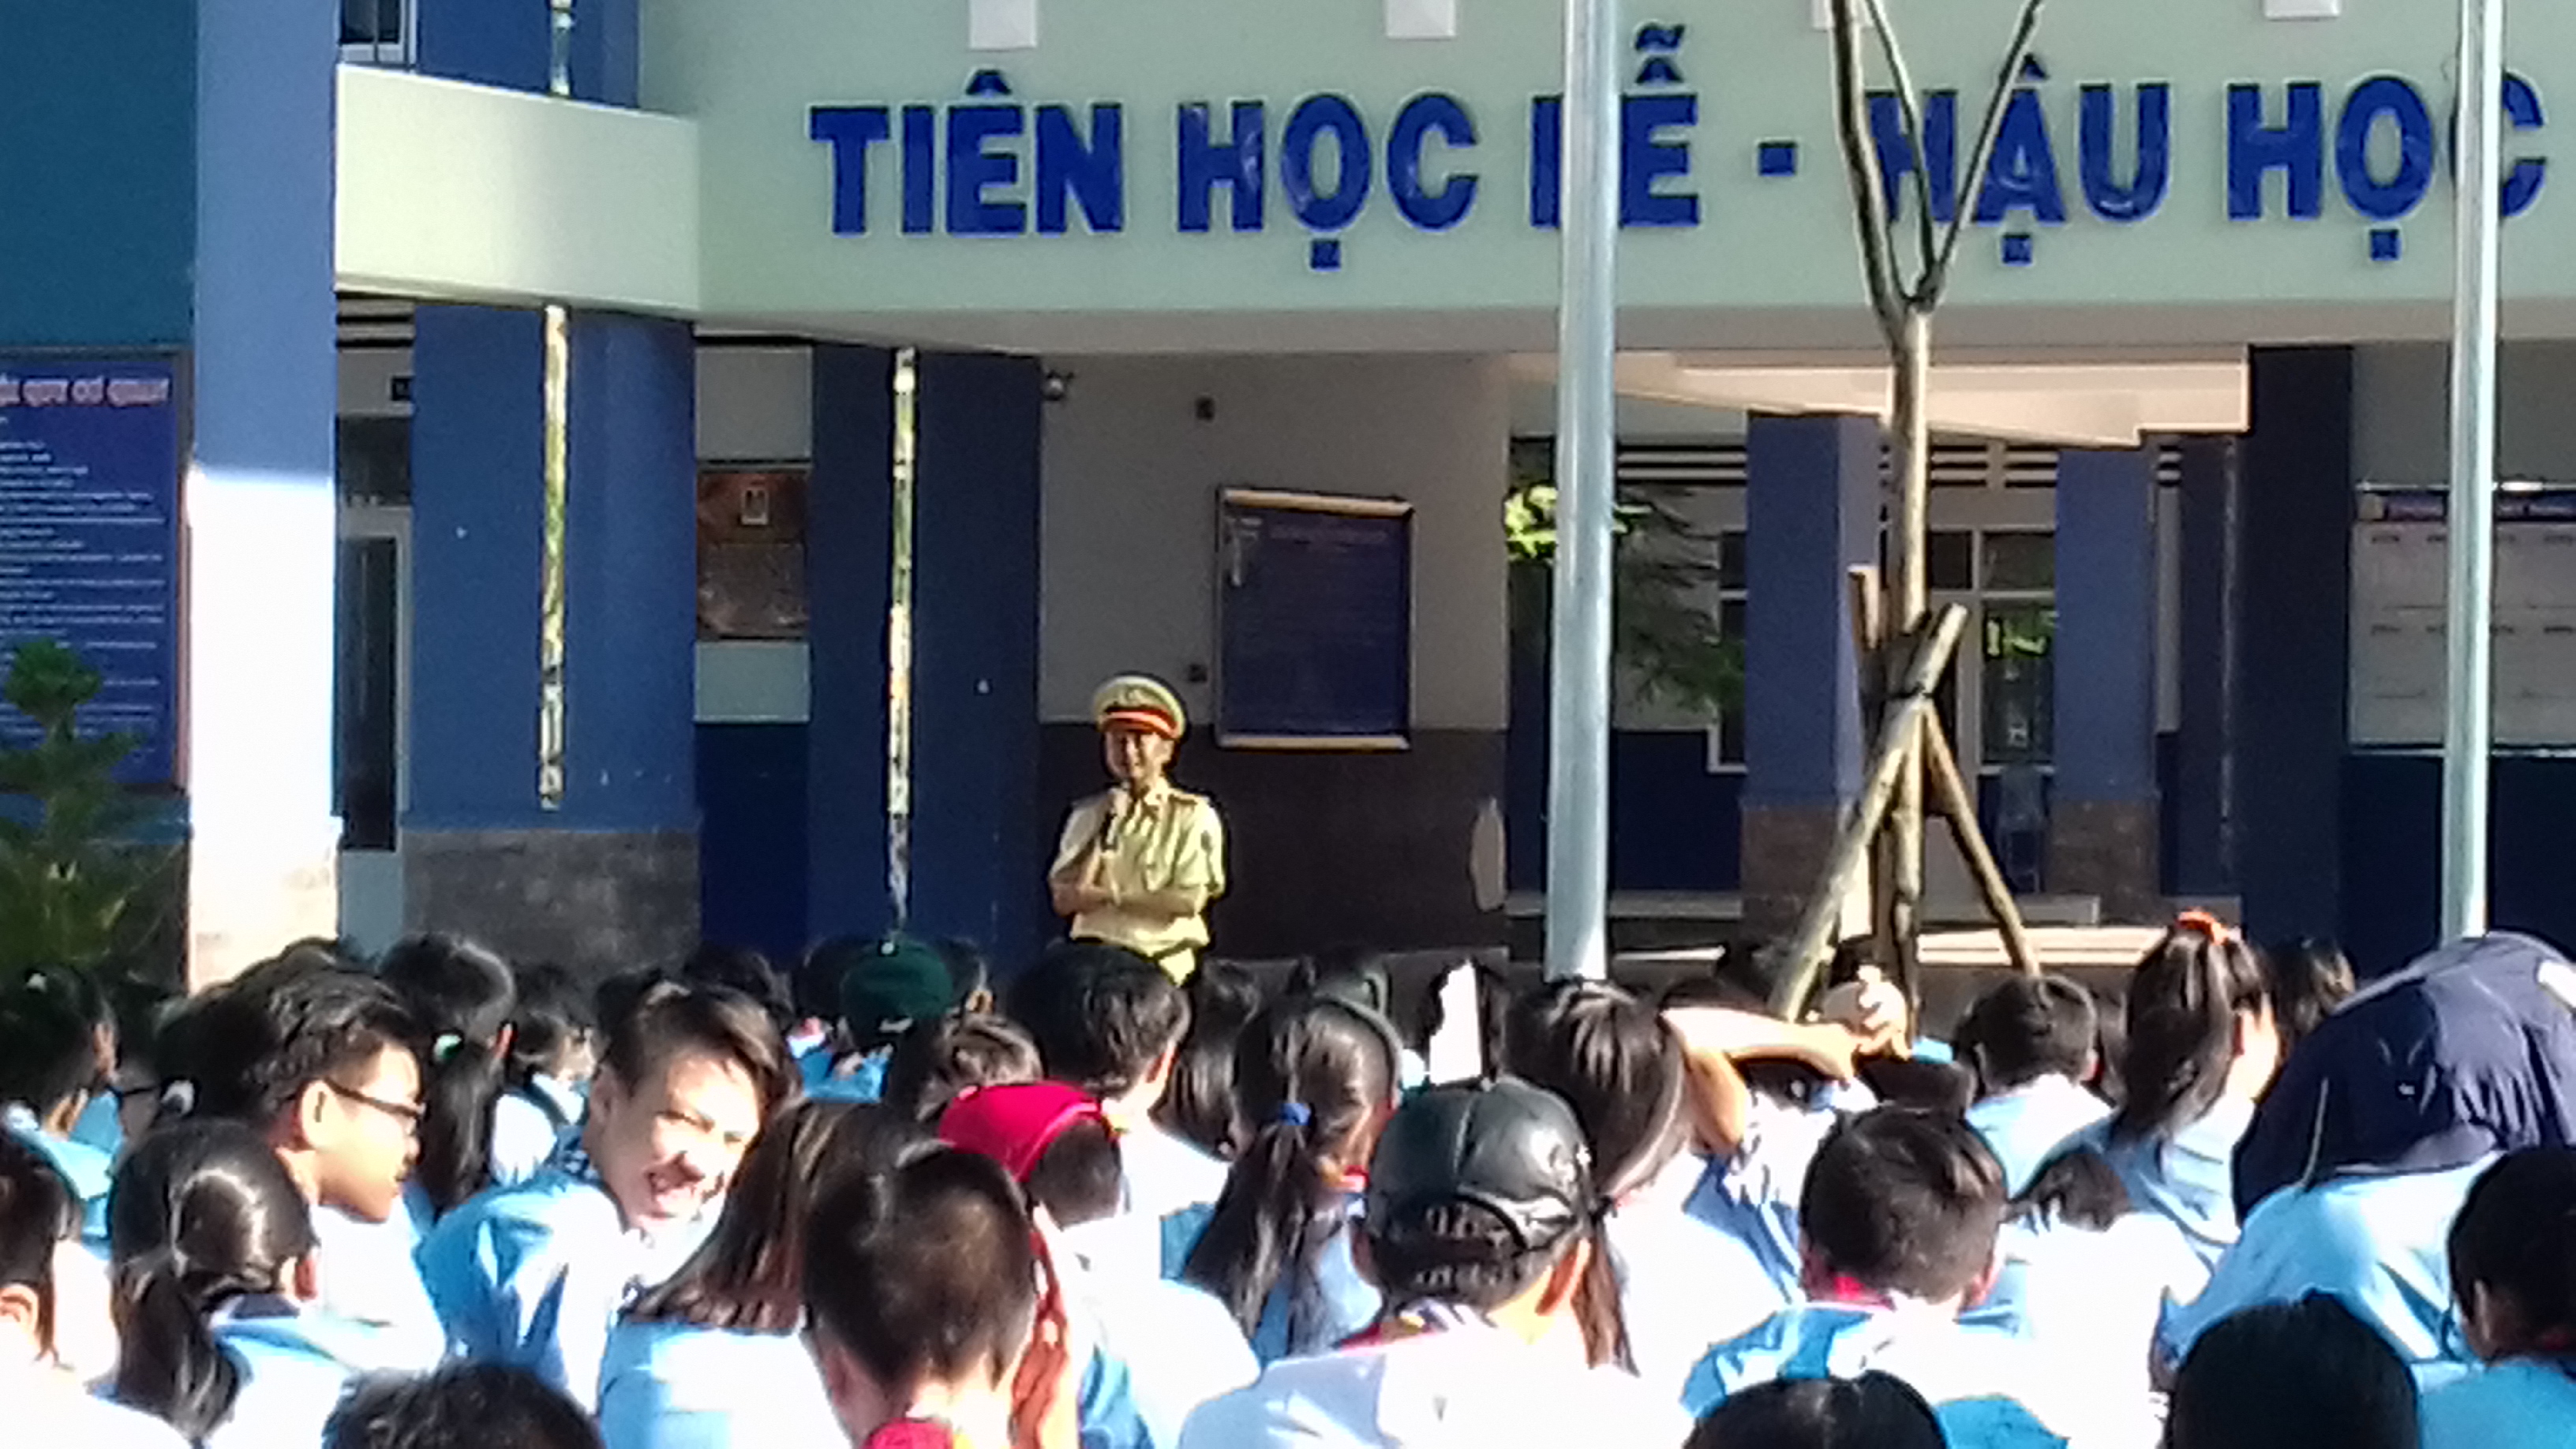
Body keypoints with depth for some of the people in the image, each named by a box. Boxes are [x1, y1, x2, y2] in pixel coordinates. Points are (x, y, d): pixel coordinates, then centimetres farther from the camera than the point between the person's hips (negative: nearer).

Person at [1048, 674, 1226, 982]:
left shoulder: (1194, 816, 3)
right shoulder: (1087, 815, 14)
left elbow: (1189, 901, -7)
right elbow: (1064, 900, 5)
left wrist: (1111, 896, -6)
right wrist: (1102, 837, -4)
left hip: (1164, 964, -2)